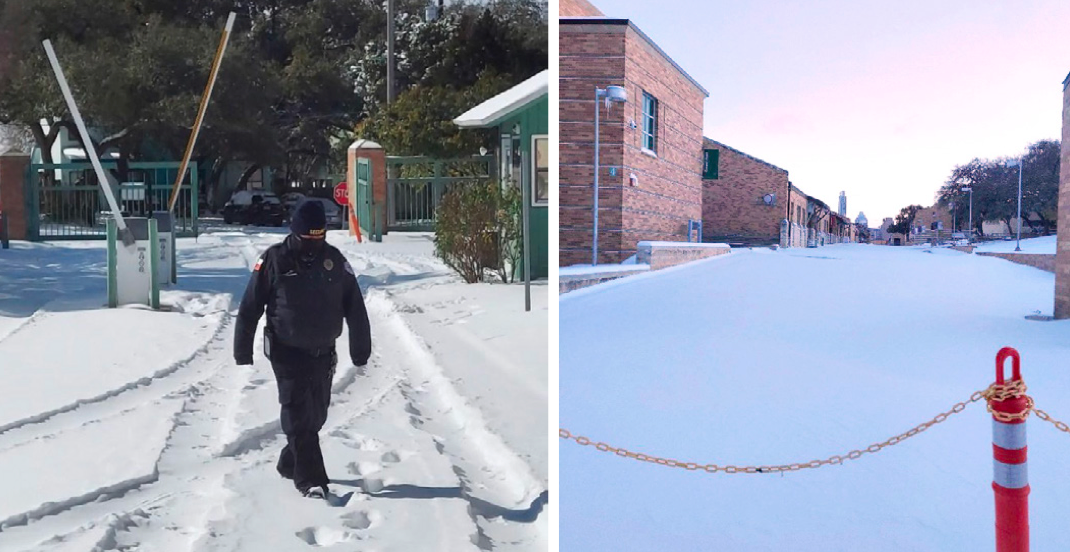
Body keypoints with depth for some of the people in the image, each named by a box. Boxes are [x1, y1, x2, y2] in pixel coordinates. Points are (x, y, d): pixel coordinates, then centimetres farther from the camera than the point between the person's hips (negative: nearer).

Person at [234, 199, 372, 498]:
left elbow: (355, 308, 4)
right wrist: (243, 348, -4)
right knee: (298, 413, -8)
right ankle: (310, 478, -3)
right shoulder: (273, 260, -8)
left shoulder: (334, 260, -1)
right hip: (287, 352, -4)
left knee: (316, 414, 12)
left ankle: (291, 462, 33)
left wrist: (360, 348, 4)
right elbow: (250, 306, -4)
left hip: (323, 353, 4)